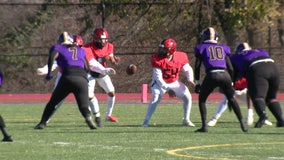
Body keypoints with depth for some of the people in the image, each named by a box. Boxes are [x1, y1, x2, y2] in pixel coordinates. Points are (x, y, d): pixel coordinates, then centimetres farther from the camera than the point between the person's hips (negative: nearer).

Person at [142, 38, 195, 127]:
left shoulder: (181, 57, -18)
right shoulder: (157, 59, -25)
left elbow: (188, 69, -2)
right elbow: (158, 77, -23)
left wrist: (190, 80, -21)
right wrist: (167, 89, -28)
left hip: (174, 82, 3)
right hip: (160, 82, -3)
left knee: (187, 97, -6)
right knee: (155, 98, -25)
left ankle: (186, 120, 11)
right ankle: (146, 121, -19)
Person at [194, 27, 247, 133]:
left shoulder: (202, 48, 15)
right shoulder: (223, 48, 22)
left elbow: (197, 67, 10)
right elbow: (230, 68, 19)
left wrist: (197, 82, 16)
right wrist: (231, 83, 27)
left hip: (211, 75, -3)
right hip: (225, 75, 3)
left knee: (202, 99, 17)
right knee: (231, 99, 23)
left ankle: (204, 126, 5)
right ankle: (242, 123, 17)